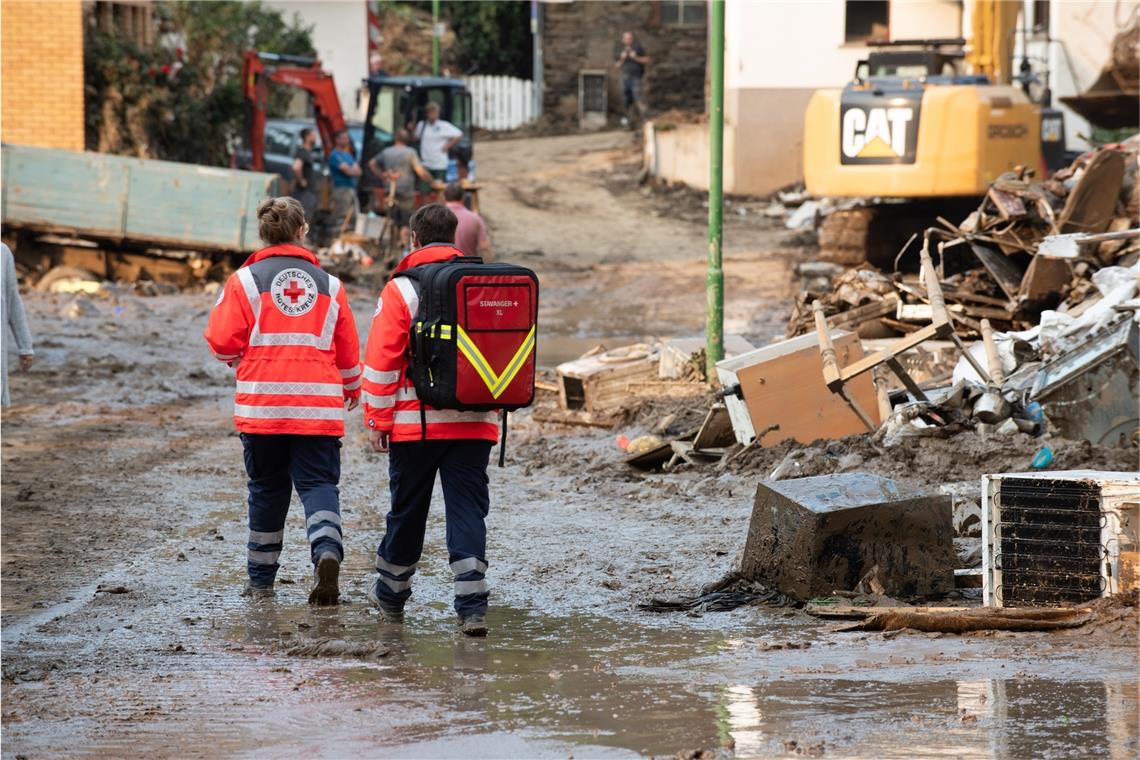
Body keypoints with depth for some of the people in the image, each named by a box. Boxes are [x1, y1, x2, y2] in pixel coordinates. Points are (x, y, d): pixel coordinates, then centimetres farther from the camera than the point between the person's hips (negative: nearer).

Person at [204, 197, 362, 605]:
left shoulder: (246, 280, 0)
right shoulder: (328, 284, 8)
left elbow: (222, 341, -5)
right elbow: (348, 349, 14)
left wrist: (240, 359, 19)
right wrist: (352, 388, 33)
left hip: (262, 403, -1)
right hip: (318, 404, 1)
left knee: (267, 486, 12)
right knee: (318, 482, 1)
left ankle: (261, 578, 19)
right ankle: (327, 549, -27)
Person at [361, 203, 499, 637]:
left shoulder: (401, 289, -6)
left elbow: (381, 360, -8)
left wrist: (378, 421, -2)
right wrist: (492, 405, 23)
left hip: (416, 423, -2)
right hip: (474, 425, 3)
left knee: (407, 510, 11)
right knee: (468, 511, 2)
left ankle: (391, 595, 27)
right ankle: (472, 606, -9)